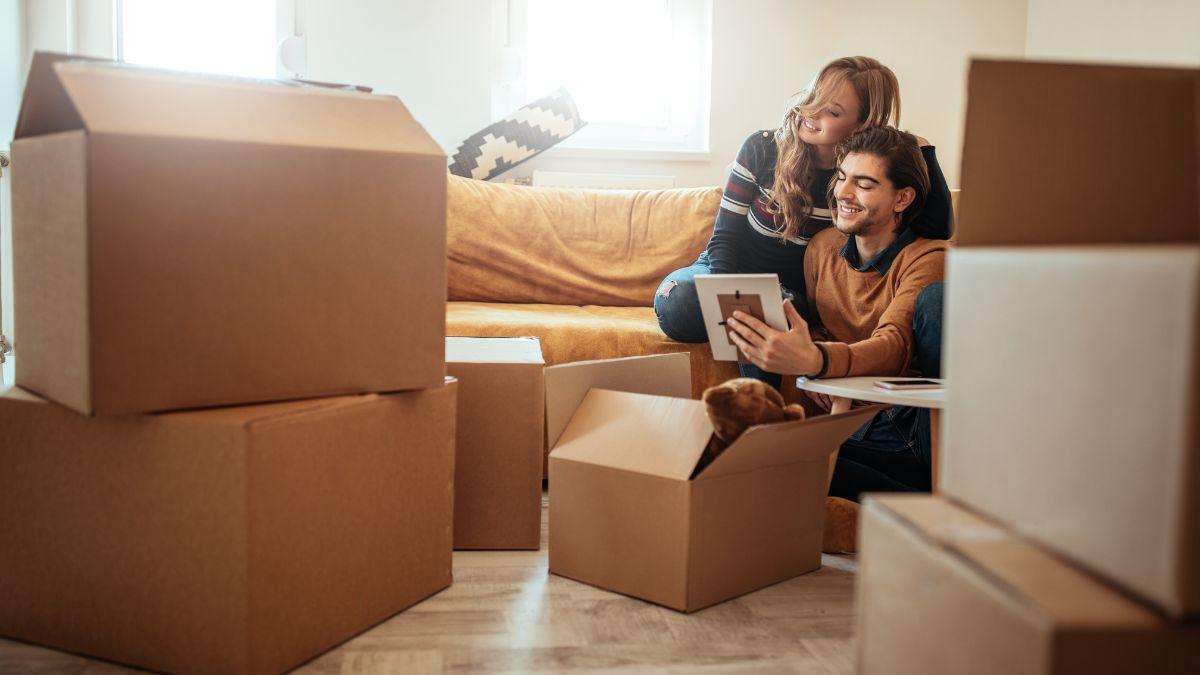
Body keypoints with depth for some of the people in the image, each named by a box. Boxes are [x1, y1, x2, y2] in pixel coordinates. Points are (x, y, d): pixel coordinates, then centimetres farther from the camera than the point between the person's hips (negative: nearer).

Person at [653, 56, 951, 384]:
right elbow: (725, 236, -9)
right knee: (677, 301, -34)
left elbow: (938, 230, -20)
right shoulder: (761, 148, -12)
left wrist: (920, 148, -21)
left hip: (792, 292, 0)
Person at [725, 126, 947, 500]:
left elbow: (895, 345, -25)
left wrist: (814, 361, -46)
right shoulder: (822, 247, 10)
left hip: (920, 430, -3)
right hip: (855, 433, 4)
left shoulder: (927, 258, -8)